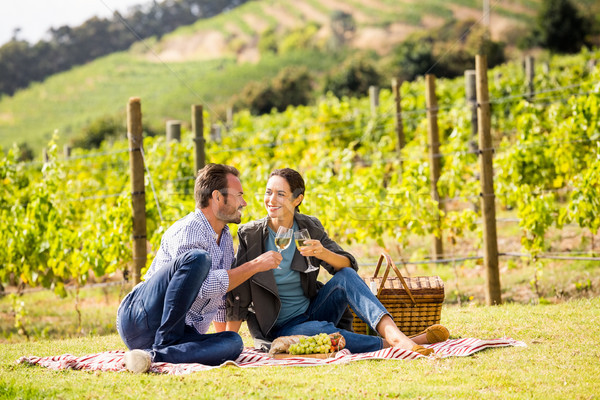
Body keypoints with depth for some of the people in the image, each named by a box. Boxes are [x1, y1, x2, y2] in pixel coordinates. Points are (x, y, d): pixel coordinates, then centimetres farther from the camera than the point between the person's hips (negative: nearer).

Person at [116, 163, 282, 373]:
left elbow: (221, 296, 32)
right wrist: (255, 265, -16)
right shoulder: (186, 231, -10)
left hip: (180, 333, 7)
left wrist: (222, 335, 29)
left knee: (233, 342, -26)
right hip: (142, 319, -7)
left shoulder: (225, 237, 19)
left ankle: (154, 355, -36)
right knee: (198, 258, -31)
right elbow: (206, 286, -22)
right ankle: (162, 345, -27)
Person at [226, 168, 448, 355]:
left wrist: (323, 253, -30)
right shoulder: (249, 235, -9)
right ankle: (390, 346, -34)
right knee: (317, 330, -37)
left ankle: (394, 334, -42)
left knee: (345, 277, -23)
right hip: (279, 330, -3)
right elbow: (239, 298, -6)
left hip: (312, 311, 4)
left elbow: (349, 266, -9)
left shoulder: (309, 227, 0)